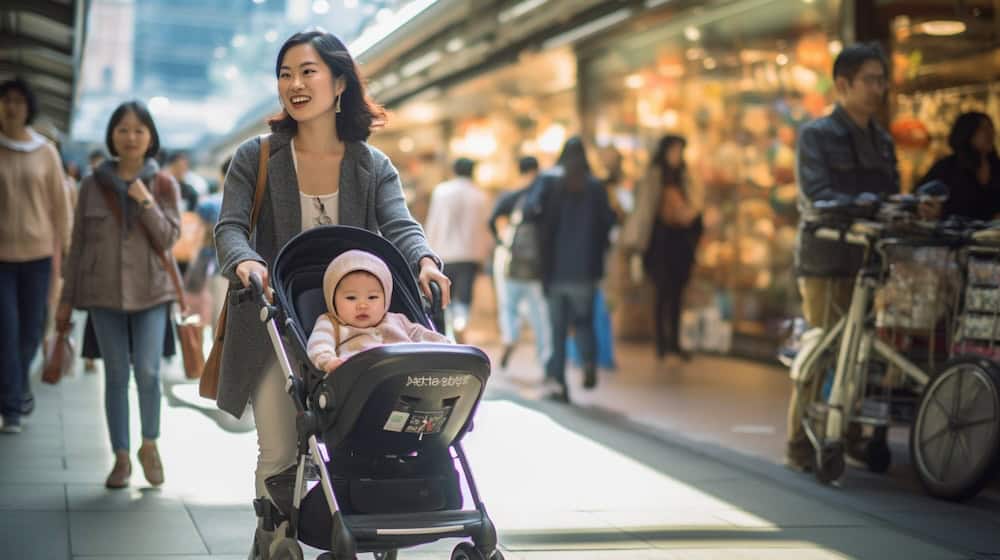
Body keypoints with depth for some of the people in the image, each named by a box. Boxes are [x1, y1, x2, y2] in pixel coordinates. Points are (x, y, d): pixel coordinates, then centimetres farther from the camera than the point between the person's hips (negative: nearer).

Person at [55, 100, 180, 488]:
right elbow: (79, 243, 7)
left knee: (147, 371, -10)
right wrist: (66, 297, 6)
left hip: (150, 292, -1)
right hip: (104, 293, 1)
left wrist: (146, 202, -16)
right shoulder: (93, 185, 3)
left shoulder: (163, 185, 2)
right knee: (116, 375, 3)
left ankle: (149, 445, 13)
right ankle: (121, 458, 13)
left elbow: (168, 240, -4)